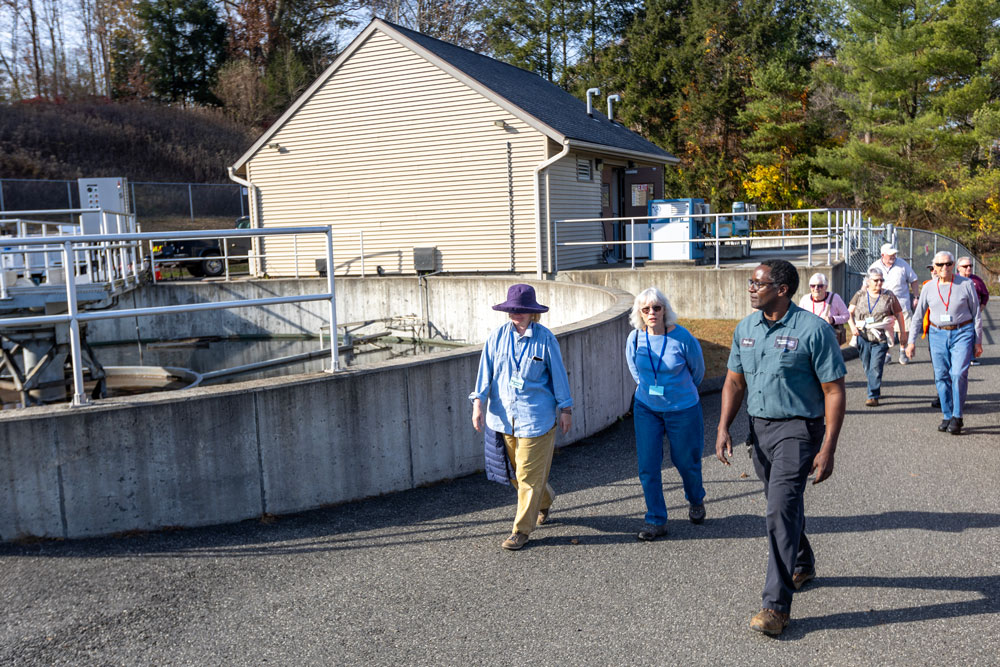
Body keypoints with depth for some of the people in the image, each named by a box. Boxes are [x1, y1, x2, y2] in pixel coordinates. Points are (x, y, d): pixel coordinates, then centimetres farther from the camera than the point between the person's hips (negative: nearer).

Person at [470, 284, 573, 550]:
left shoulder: (545, 338, -5)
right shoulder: (497, 336, 2)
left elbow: (558, 374, 1)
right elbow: (485, 370, 2)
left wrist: (565, 409, 3)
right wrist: (478, 402, -6)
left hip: (535, 416, -4)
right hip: (503, 416, 4)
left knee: (528, 475, -2)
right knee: (514, 471, 15)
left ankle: (521, 530, 10)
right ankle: (544, 500, 43)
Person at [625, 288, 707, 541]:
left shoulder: (682, 337, -17)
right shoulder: (635, 338, -8)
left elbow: (698, 371, 1)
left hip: (682, 409, -2)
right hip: (646, 408, 2)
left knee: (686, 461, 13)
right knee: (647, 465, -3)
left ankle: (696, 500, 44)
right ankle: (656, 520, 10)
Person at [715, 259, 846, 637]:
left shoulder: (813, 330, -14)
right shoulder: (745, 329, 5)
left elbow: (834, 390, -13)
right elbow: (734, 381, 12)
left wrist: (828, 449, -17)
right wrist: (723, 428, 0)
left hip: (798, 428, -6)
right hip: (759, 428, 7)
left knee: (781, 510, -13)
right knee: (783, 504, 20)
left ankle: (776, 604, -7)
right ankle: (802, 566, 46)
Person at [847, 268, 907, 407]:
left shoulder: (889, 296, 1)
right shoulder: (860, 295, 5)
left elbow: (899, 314, 9)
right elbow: (850, 312, 8)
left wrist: (903, 333, 10)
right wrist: (852, 326, -9)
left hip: (881, 339, -3)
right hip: (863, 337, 3)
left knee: (876, 367, -11)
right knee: (867, 367, 11)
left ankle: (873, 396, -6)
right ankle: (876, 390, 31)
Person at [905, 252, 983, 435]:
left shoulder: (966, 284, -1)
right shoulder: (928, 287, 4)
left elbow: (976, 314, 4)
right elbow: (918, 315, 10)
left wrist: (978, 342, 2)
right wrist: (912, 341, 5)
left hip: (962, 334, -3)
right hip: (938, 335, 3)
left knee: (958, 374, -15)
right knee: (941, 376, 2)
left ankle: (957, 417, -5)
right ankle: (947, 416, 13)